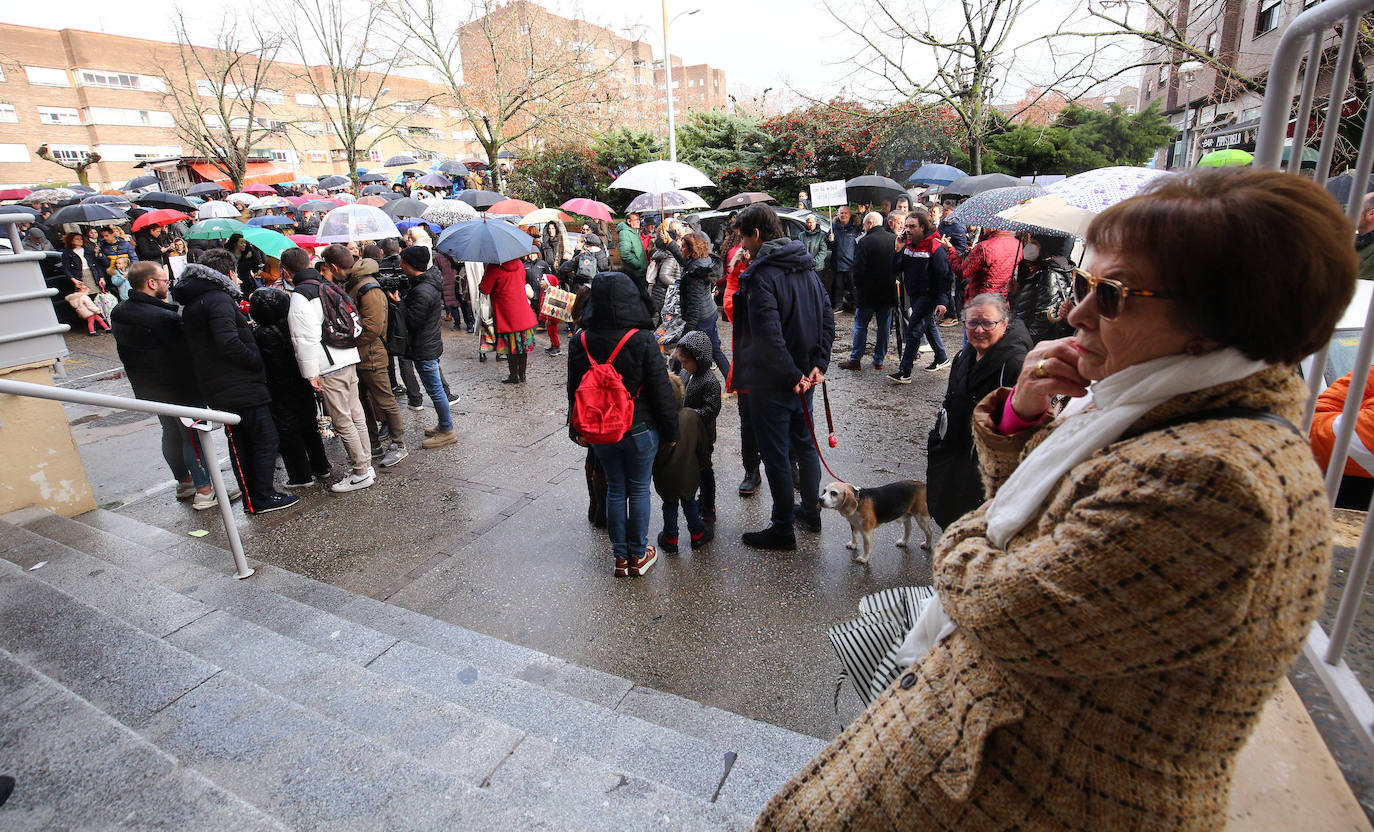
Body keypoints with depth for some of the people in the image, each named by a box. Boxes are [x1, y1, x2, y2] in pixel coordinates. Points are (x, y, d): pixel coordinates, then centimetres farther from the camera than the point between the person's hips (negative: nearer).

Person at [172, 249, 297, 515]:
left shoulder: (192, 302, 16)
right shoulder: (218, 299, -15)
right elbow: (228, 343, -27)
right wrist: (257, 361, -14)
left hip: (218, 390, 10)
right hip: (242, 387, -9)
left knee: (239, 443, 15)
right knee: (265, 439, 0)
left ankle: (251, 498, 23)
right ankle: (263, 498, 6)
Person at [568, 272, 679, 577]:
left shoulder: (580, 343, -6)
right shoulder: (643, 341, -17)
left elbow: (574, 391, 3)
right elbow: (661, 390, -12)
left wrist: (578, 431, 15)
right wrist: (670, 430, -1)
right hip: (640, 429, -3)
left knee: (615, 489, 16)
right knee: (639, 490, 12)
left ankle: (620, 557, 26)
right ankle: (638, 555, 25)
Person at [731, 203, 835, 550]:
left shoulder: (761, 274, -18)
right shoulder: (805, 268, 8)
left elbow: (769, 335, -28)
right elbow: (827, 317, 7)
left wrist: (792, 376, -20)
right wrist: (818, 363, 2)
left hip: (773, 382, -8)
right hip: (805, 377, 8)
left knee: (776, 456, 4)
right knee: (804, 442, 22)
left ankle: (782, 530, 17)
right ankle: (811, 511, 38)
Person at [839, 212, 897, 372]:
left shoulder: (865, 242, -15)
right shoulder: (895, 239, 3)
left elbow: (858, 269, -15)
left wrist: (857, 286, 0)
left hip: (868, 292, -5)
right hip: (888, 292, 5)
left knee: (861, 325, 5)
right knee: (884, 326, 10)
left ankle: (855, 359, 6)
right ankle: (879, 360, 15)